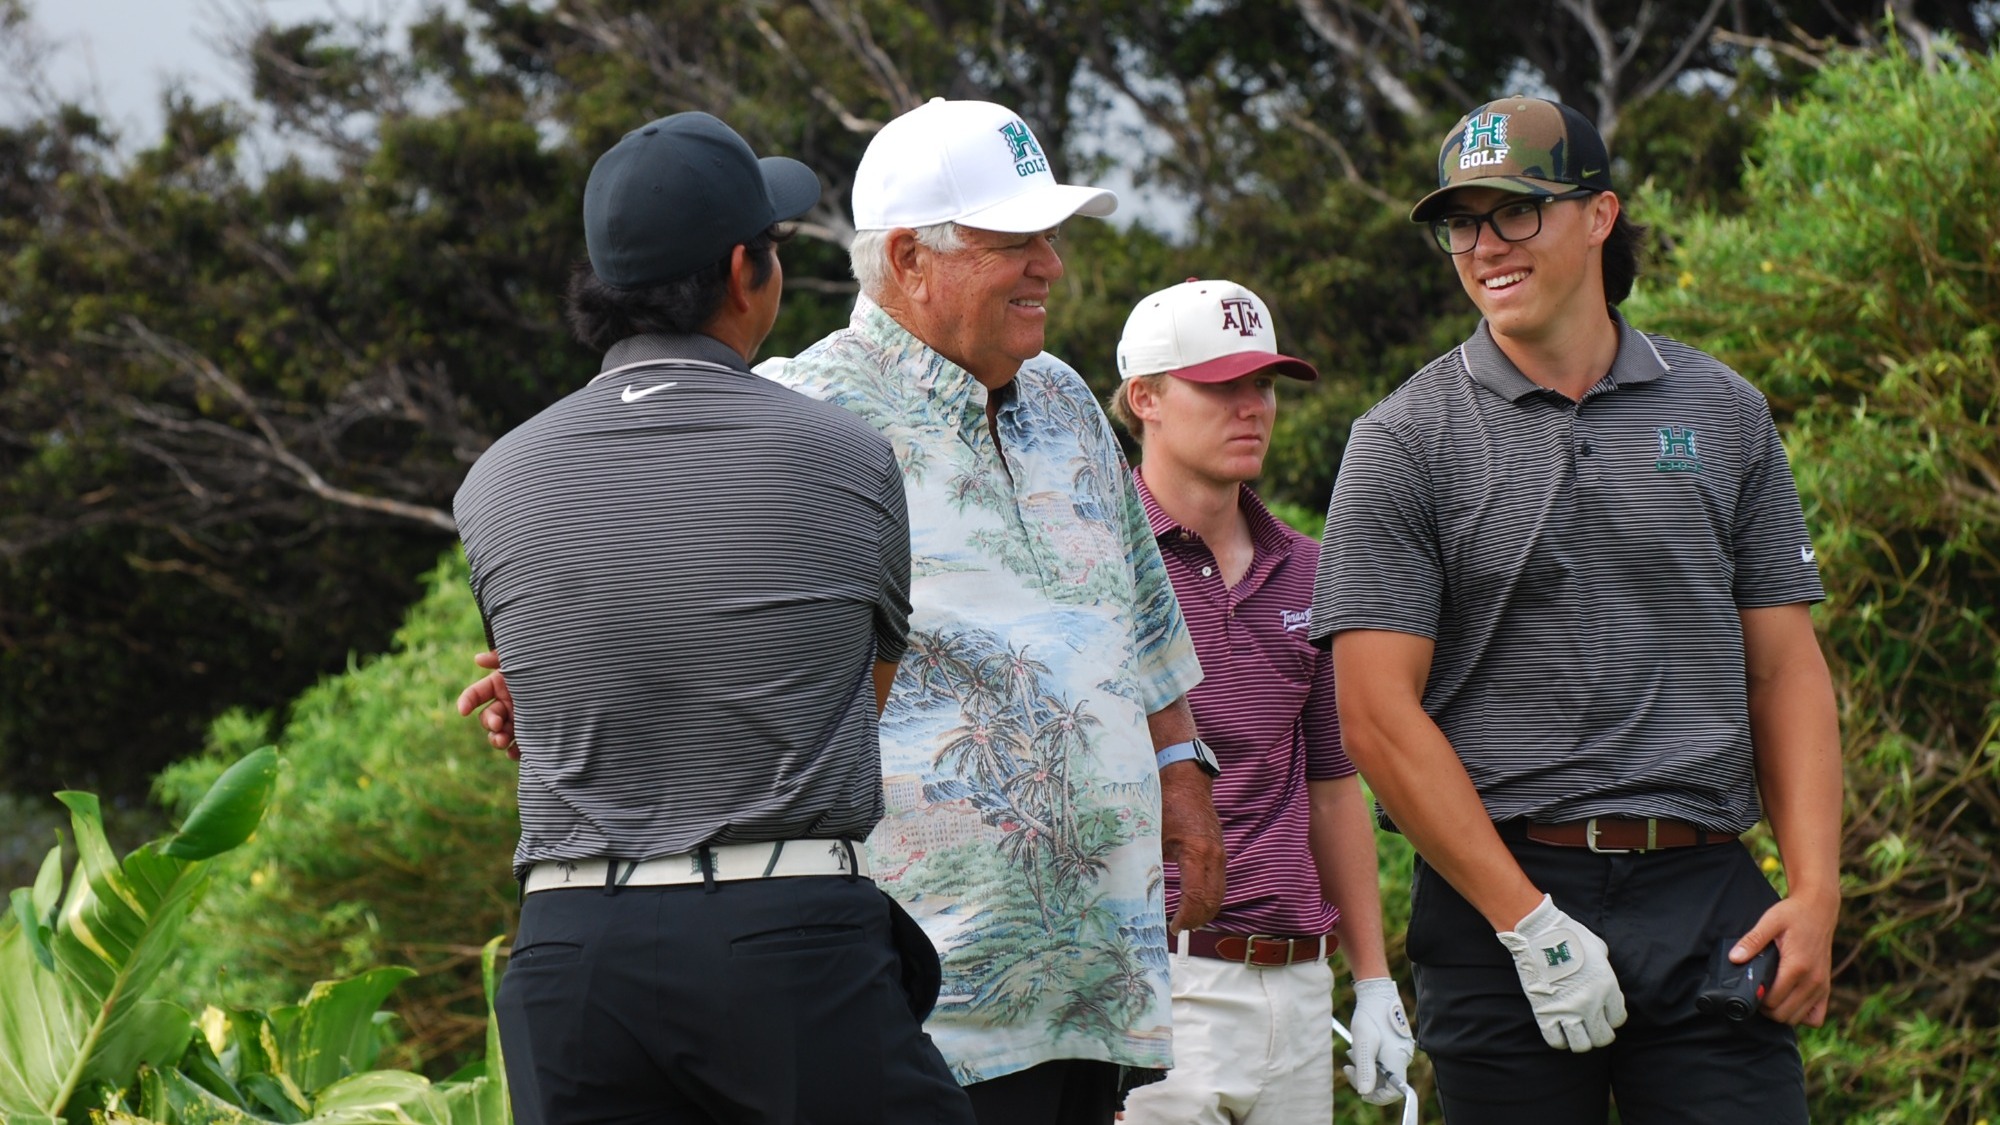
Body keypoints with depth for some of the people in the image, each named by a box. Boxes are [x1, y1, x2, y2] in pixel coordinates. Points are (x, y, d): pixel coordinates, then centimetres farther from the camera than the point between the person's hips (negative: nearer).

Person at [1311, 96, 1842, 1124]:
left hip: (1706, 892, 2)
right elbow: (1378, 713, -6)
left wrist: (1815, 891, -3)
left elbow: (1786, 667, 11)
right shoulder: (1404, 442, 2)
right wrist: (1530, 922, -12)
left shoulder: (1724, 414, 12)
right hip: (1500, 897, -2)